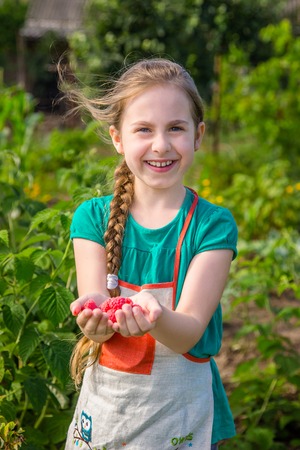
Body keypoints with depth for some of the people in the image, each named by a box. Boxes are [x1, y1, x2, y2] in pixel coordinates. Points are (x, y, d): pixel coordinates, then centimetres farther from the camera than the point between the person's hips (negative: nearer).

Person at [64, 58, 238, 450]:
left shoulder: (213, 225, -10)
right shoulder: (93, 217, -5)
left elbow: (188, 334, -19)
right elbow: (96, 326, -12)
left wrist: (156, 319, -41)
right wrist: (96, 319, -35)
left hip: (180, 407, -1)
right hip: (104, 402, 2)